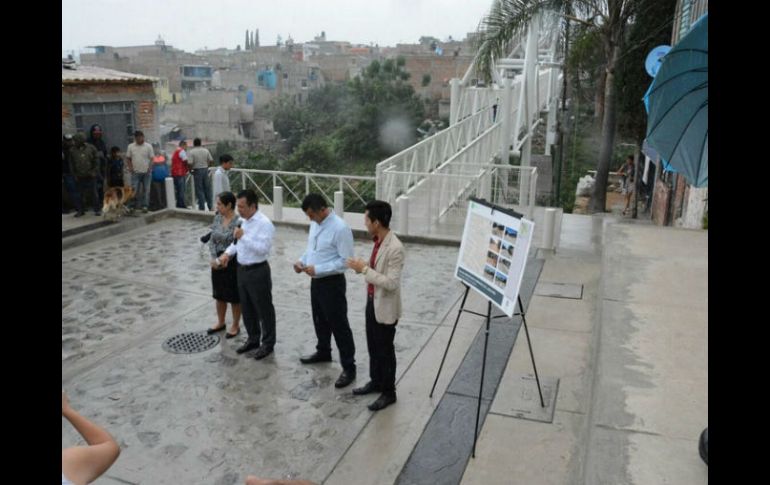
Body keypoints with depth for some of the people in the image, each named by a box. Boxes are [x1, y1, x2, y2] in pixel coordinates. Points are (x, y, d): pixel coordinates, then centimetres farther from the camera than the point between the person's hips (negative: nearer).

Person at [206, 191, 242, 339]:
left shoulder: (238, 222, -19)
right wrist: (213, 258, -8)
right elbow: (212, 240, 5)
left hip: (232, 263, -6)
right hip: (217, 261, 7)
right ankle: (221, 323, 37)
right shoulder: (217, 218, 2)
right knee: (219, 294, 19)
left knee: (234, 296, 8)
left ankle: (236, 326, 24)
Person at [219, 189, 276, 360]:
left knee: (263, 309, 5)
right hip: (242, 270, 9)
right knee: (246, 308, 19)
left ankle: (268, 343, 19)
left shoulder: (264, 224, -20)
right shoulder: (243, 221, 8)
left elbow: (263, 249, -27)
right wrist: (228, 253, 3)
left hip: (258, 272, -9)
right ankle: (253, 339, 35)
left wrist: (243, 237, -29)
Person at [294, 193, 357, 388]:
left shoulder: (340, 228, -24)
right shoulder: (315, 224, 3)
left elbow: (346, 261, -23)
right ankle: (323, 352, 46)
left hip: (332, 283, -9)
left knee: (339, 325, 1)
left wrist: (318, 269, -25)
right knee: (319, 320, 24)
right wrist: (302, 261, -1)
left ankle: (348, 366, 12)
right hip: (316, 281, 9)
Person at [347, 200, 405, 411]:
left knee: (385, 350, 6)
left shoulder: (395, 248, -27)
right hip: (372, 302, 9)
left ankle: (388, 392, 23)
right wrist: (363, 267, -3)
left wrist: (365, 269, -25)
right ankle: (376, 381, 41)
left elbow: (391, 283, -28)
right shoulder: (378, 242, 2)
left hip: (385, 308, -9)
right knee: (373, 347, 22)